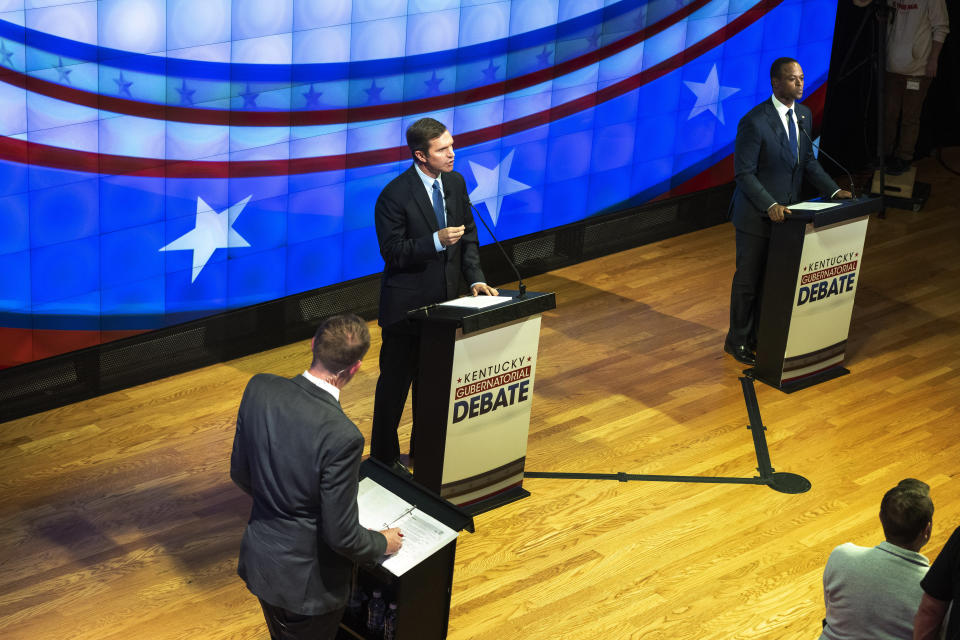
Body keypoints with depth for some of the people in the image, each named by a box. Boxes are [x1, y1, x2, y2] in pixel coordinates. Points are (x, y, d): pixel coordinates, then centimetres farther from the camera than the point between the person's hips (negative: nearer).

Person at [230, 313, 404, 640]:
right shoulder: (341, 436, -32)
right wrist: (383, 543, -2)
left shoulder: (259, 388, -14)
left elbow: (240, 473, 1)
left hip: (258, 562, 6)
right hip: (305, 582, -6)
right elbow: (342, 535, -22)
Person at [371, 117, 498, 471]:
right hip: (406, 305, -6)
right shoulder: (395, 195, -19)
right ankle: (383, 456, 19)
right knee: (396, 380, 5)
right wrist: (436, 241, -31)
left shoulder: (456, 183, 2)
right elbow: (392, 251, -19)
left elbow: (468, 236, 8)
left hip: (444, 299, 6)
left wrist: (475, 278, -5)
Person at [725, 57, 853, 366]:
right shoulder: (754, 122, -22)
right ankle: (738, 340, 23)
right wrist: (770, 206, -29)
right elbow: (744, 173, -20)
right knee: (748, 279, 6)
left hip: (785, 211, 7)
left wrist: (834, 190, 0)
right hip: (757, 214, -7)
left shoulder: (804, 115, 2)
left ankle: (760, 334, 31)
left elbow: (808, 161, 11)